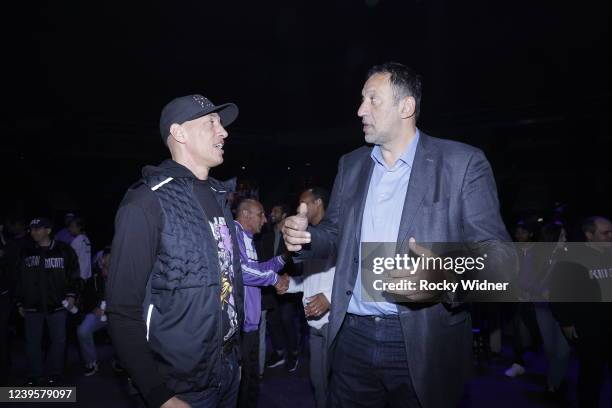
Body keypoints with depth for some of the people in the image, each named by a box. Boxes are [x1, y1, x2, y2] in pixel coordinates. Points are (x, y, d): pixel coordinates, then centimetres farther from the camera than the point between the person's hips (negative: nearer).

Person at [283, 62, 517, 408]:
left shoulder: (462, 162, -8)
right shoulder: (351, 164, 8)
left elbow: (500, 256, -11)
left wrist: (448, 277, -31)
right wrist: (305, 236, -8)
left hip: (422, 345, -3)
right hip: (352, 337, 4)